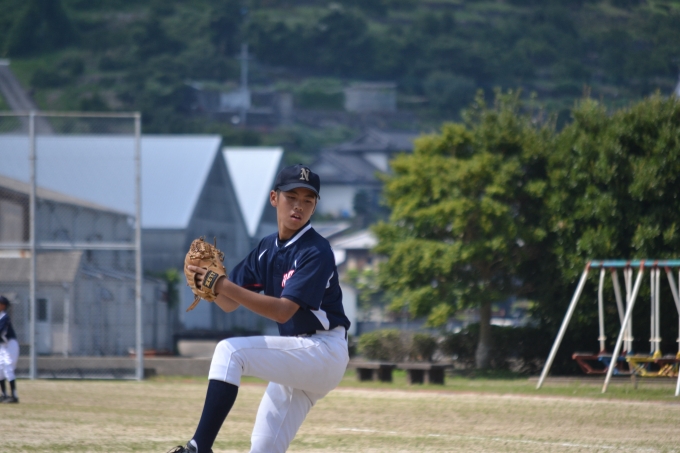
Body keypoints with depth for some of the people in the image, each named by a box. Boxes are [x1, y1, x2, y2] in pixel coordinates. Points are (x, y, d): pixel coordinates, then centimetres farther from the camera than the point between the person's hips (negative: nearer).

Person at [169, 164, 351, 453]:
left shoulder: (317, 252, -14)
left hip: (324, 351, -8)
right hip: (297, 360, 9)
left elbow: (283, 311, -24)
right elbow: (229, 304, 9)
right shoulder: (267, 250, 10)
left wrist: (224, 286, -30)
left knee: (230, 352, -24)